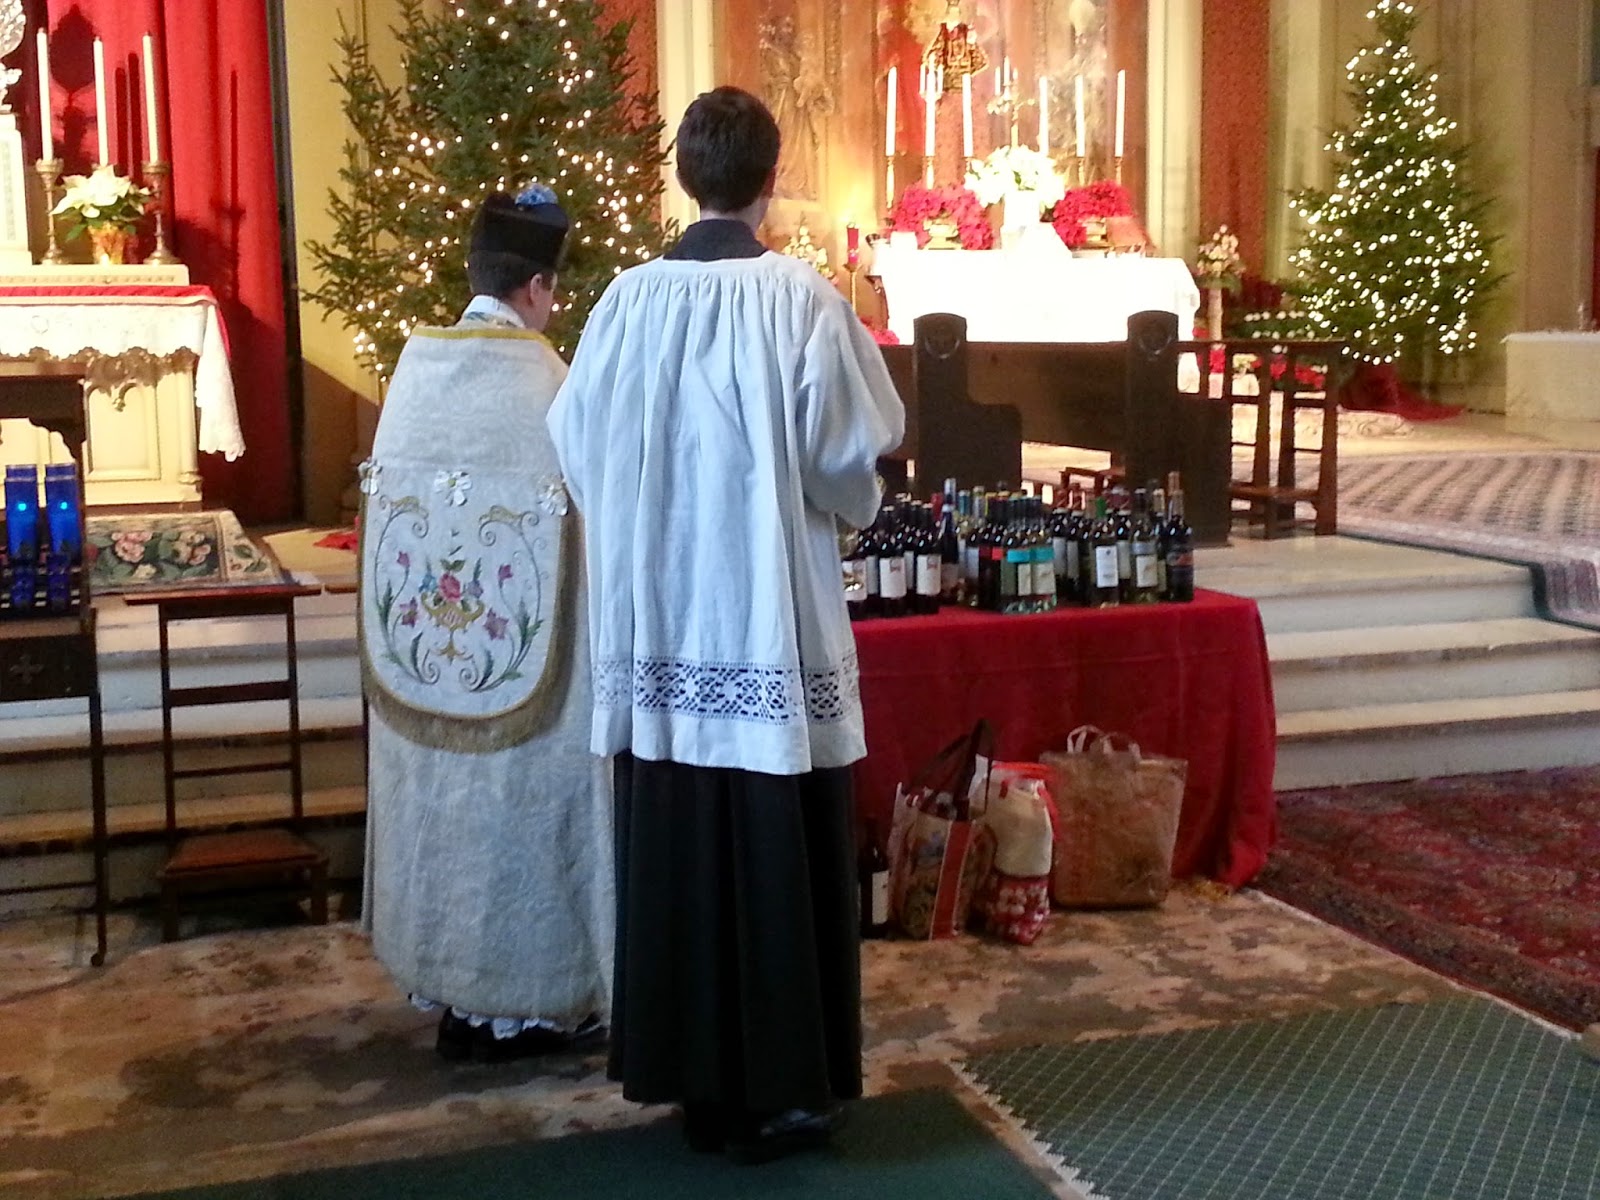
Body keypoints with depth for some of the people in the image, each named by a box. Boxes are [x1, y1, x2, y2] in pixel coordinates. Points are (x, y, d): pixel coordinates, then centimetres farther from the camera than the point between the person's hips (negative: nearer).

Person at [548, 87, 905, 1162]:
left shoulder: (630, 300, -2)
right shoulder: (803, 299, -11)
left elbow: (579, 445, 4)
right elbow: (859, 448, -7)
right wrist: (840, 500, 14)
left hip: (662, 618, 3)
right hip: (773, 619, -3)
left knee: (678, 847, 11)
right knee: (780, 850, 6)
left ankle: (698, 1078, 22)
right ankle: (781, 1087, 15)